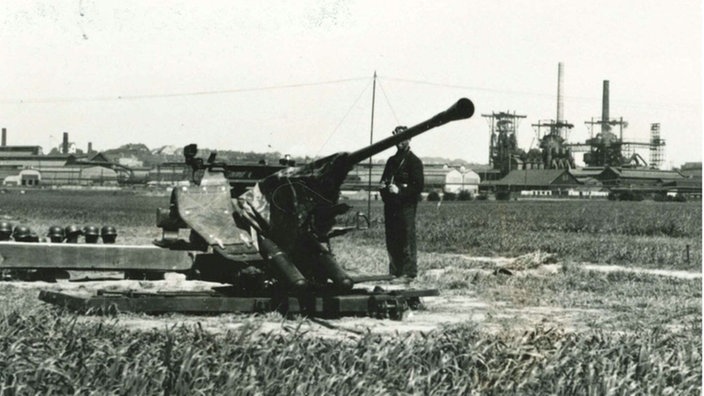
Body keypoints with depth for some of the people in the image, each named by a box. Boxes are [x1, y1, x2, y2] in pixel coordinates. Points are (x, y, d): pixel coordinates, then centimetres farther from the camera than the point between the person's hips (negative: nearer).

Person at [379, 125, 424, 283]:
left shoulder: (414, 161, -3)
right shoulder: (392, 161, 19)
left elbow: (418, 186, -10)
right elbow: (384, 180, 27)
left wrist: (400, 190, -18)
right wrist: (383, 186, 4)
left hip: (406, 206, -7)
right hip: (390, 205, 7)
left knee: (407, 240, -8)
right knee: (391, 240, 8)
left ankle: (408, 273, -6)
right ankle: (394, 272, 15)